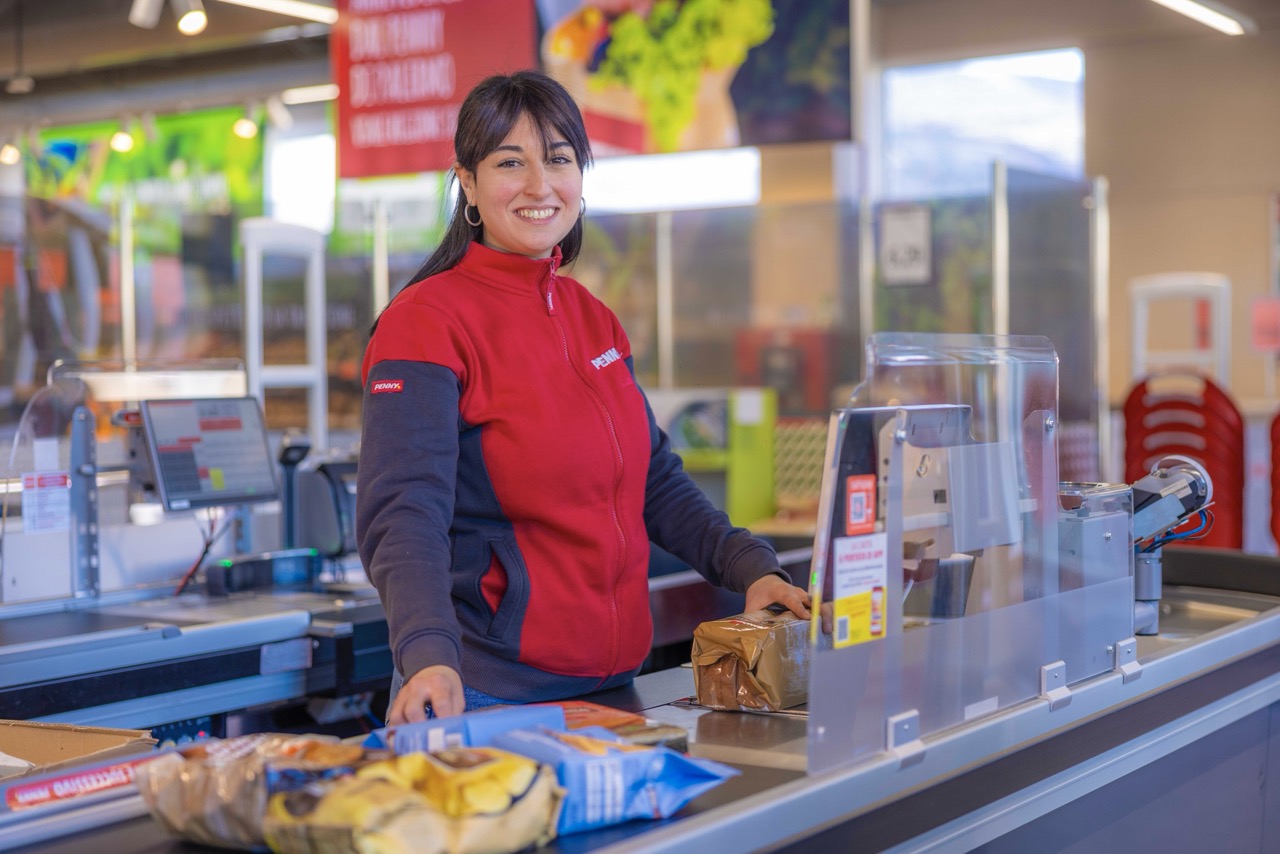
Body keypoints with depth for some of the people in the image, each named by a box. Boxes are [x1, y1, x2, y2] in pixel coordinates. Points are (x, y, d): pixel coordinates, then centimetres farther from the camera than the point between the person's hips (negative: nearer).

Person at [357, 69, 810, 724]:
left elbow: (654, 482, 17)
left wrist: (752, 568, 4)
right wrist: (429, 657, -39)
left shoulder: (594, 321, 10)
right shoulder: (427, 325, -12)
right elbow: (403, 515, -23)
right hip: (485, 693, -7)